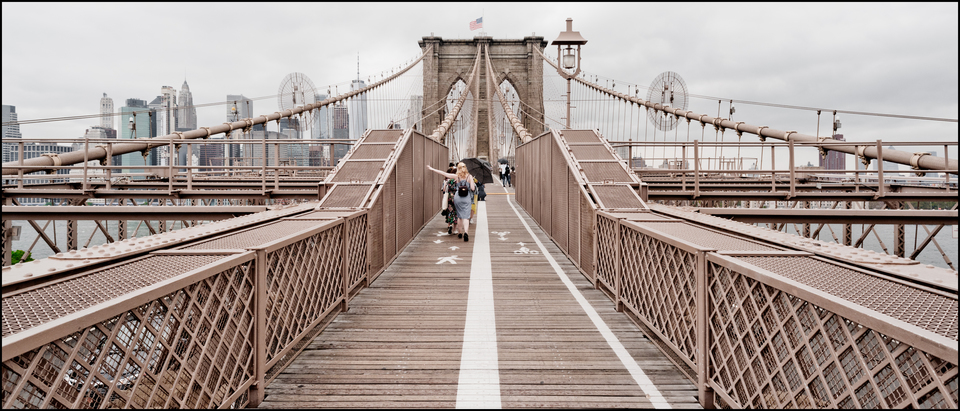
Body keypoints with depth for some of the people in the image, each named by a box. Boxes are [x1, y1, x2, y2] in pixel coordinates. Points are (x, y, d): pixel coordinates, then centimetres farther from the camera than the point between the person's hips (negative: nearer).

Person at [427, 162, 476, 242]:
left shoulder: (456, 176, 3)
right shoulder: (469, 176, 0)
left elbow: (443, 173, 2)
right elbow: (472, 188, -6)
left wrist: (432, 169, 8)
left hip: (458, 198, 2)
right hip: (466, 198, -2)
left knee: (459, 216, 16)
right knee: (466, 216, -5)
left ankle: (459, 232, 21)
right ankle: (465, 232, -25)